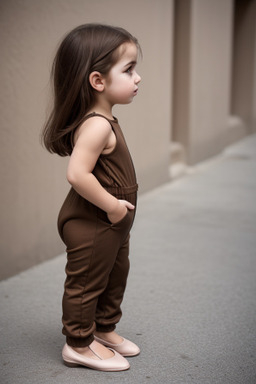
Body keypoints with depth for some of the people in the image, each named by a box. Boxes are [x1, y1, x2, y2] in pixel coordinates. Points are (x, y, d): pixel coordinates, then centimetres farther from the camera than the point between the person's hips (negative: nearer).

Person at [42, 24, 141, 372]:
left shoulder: (103, 120, 6)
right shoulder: (97, 125, -28)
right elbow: (77, 174, -35)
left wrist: (116, 207, 11)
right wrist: (112, 206, -26)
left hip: (111, 225, 11)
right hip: (91, 225, -10)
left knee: (115, 276, 23)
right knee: (87, 283, 6)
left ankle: (104, 330, 42)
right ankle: (79, 345, 22)